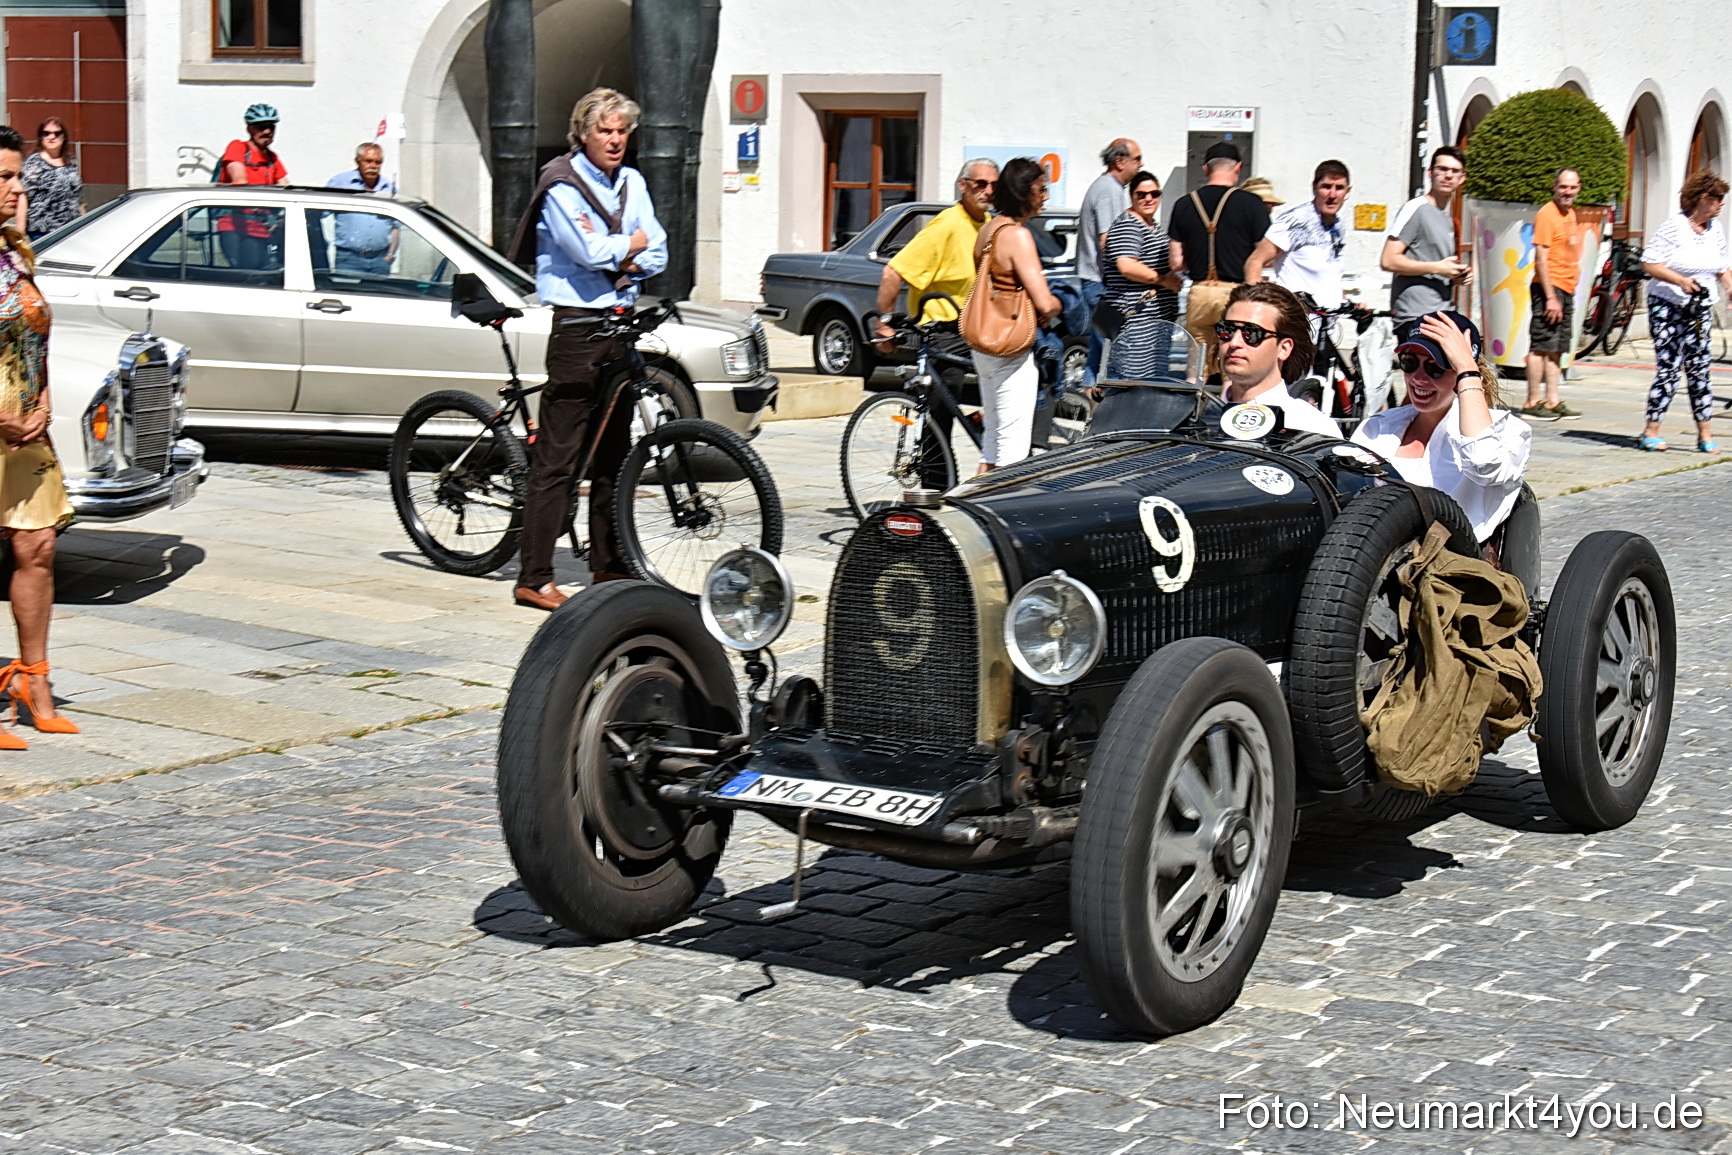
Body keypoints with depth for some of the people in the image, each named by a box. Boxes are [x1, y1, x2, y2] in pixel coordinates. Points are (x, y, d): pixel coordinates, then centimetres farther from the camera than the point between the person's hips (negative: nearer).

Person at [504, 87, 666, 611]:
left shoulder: (632, 183, 14)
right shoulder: (562, 186, -8)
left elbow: (656, 254, 11)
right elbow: (591, 252, -20)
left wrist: (626, 262, -10)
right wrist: (632, 244, -2)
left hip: (622, 325, 8)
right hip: (577, 327, -7)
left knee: (613, 452, 13)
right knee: (557, 458, -9)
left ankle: (609, 565, 21)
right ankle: (534, 579, -9)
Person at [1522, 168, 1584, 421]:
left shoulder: (1570, 213, 16)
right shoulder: (1547, 214, -11)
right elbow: (1541, 258, -16)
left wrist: (1569, 291, 18)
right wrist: (1550, 296, -20)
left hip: (1566, 288, 9)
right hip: (1550, 287, -9)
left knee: (1556, 348, 11)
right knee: (1542, 345, -8)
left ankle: (1552, 401, 15)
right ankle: (1532, 403, -7)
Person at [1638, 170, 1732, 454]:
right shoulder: (1673, 228, -11)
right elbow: (1649, 263, -14)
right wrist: (1681, 280, -24)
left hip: (1701, 309, 6)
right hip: (1668, 306, -6)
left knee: (1699, 367, 3)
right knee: (1669, 367, -8)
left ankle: (1705, 433, 7)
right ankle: (1651, 431, -1)